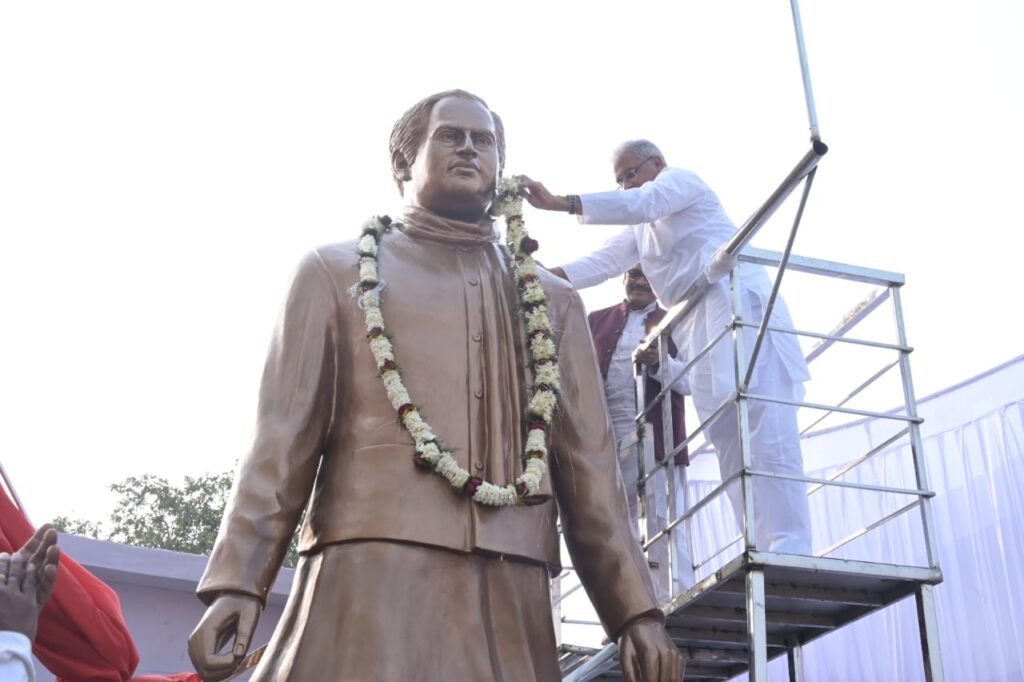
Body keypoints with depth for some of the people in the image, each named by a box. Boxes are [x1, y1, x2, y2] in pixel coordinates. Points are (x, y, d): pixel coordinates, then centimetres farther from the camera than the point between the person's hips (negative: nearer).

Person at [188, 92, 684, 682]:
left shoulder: (553, 299, 22)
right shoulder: (338, 272, 14)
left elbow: (589, 463, 15)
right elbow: (284, 438, 5)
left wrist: (636, 610, 5)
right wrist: (237, 581, -7)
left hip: (512, 588, 3)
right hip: (375, 574, -2)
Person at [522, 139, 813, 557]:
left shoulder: (679, 179, 9)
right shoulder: (641, 229, 31)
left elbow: (639, 204, -11)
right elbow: (603, 262, 18)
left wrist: (559, 203, -17)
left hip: (737, 306, -9)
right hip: (699, 327, 9)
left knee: (762, 435, -19)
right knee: (729, 443, -2)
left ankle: (789, 553, -25)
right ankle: (765, 554, -6)